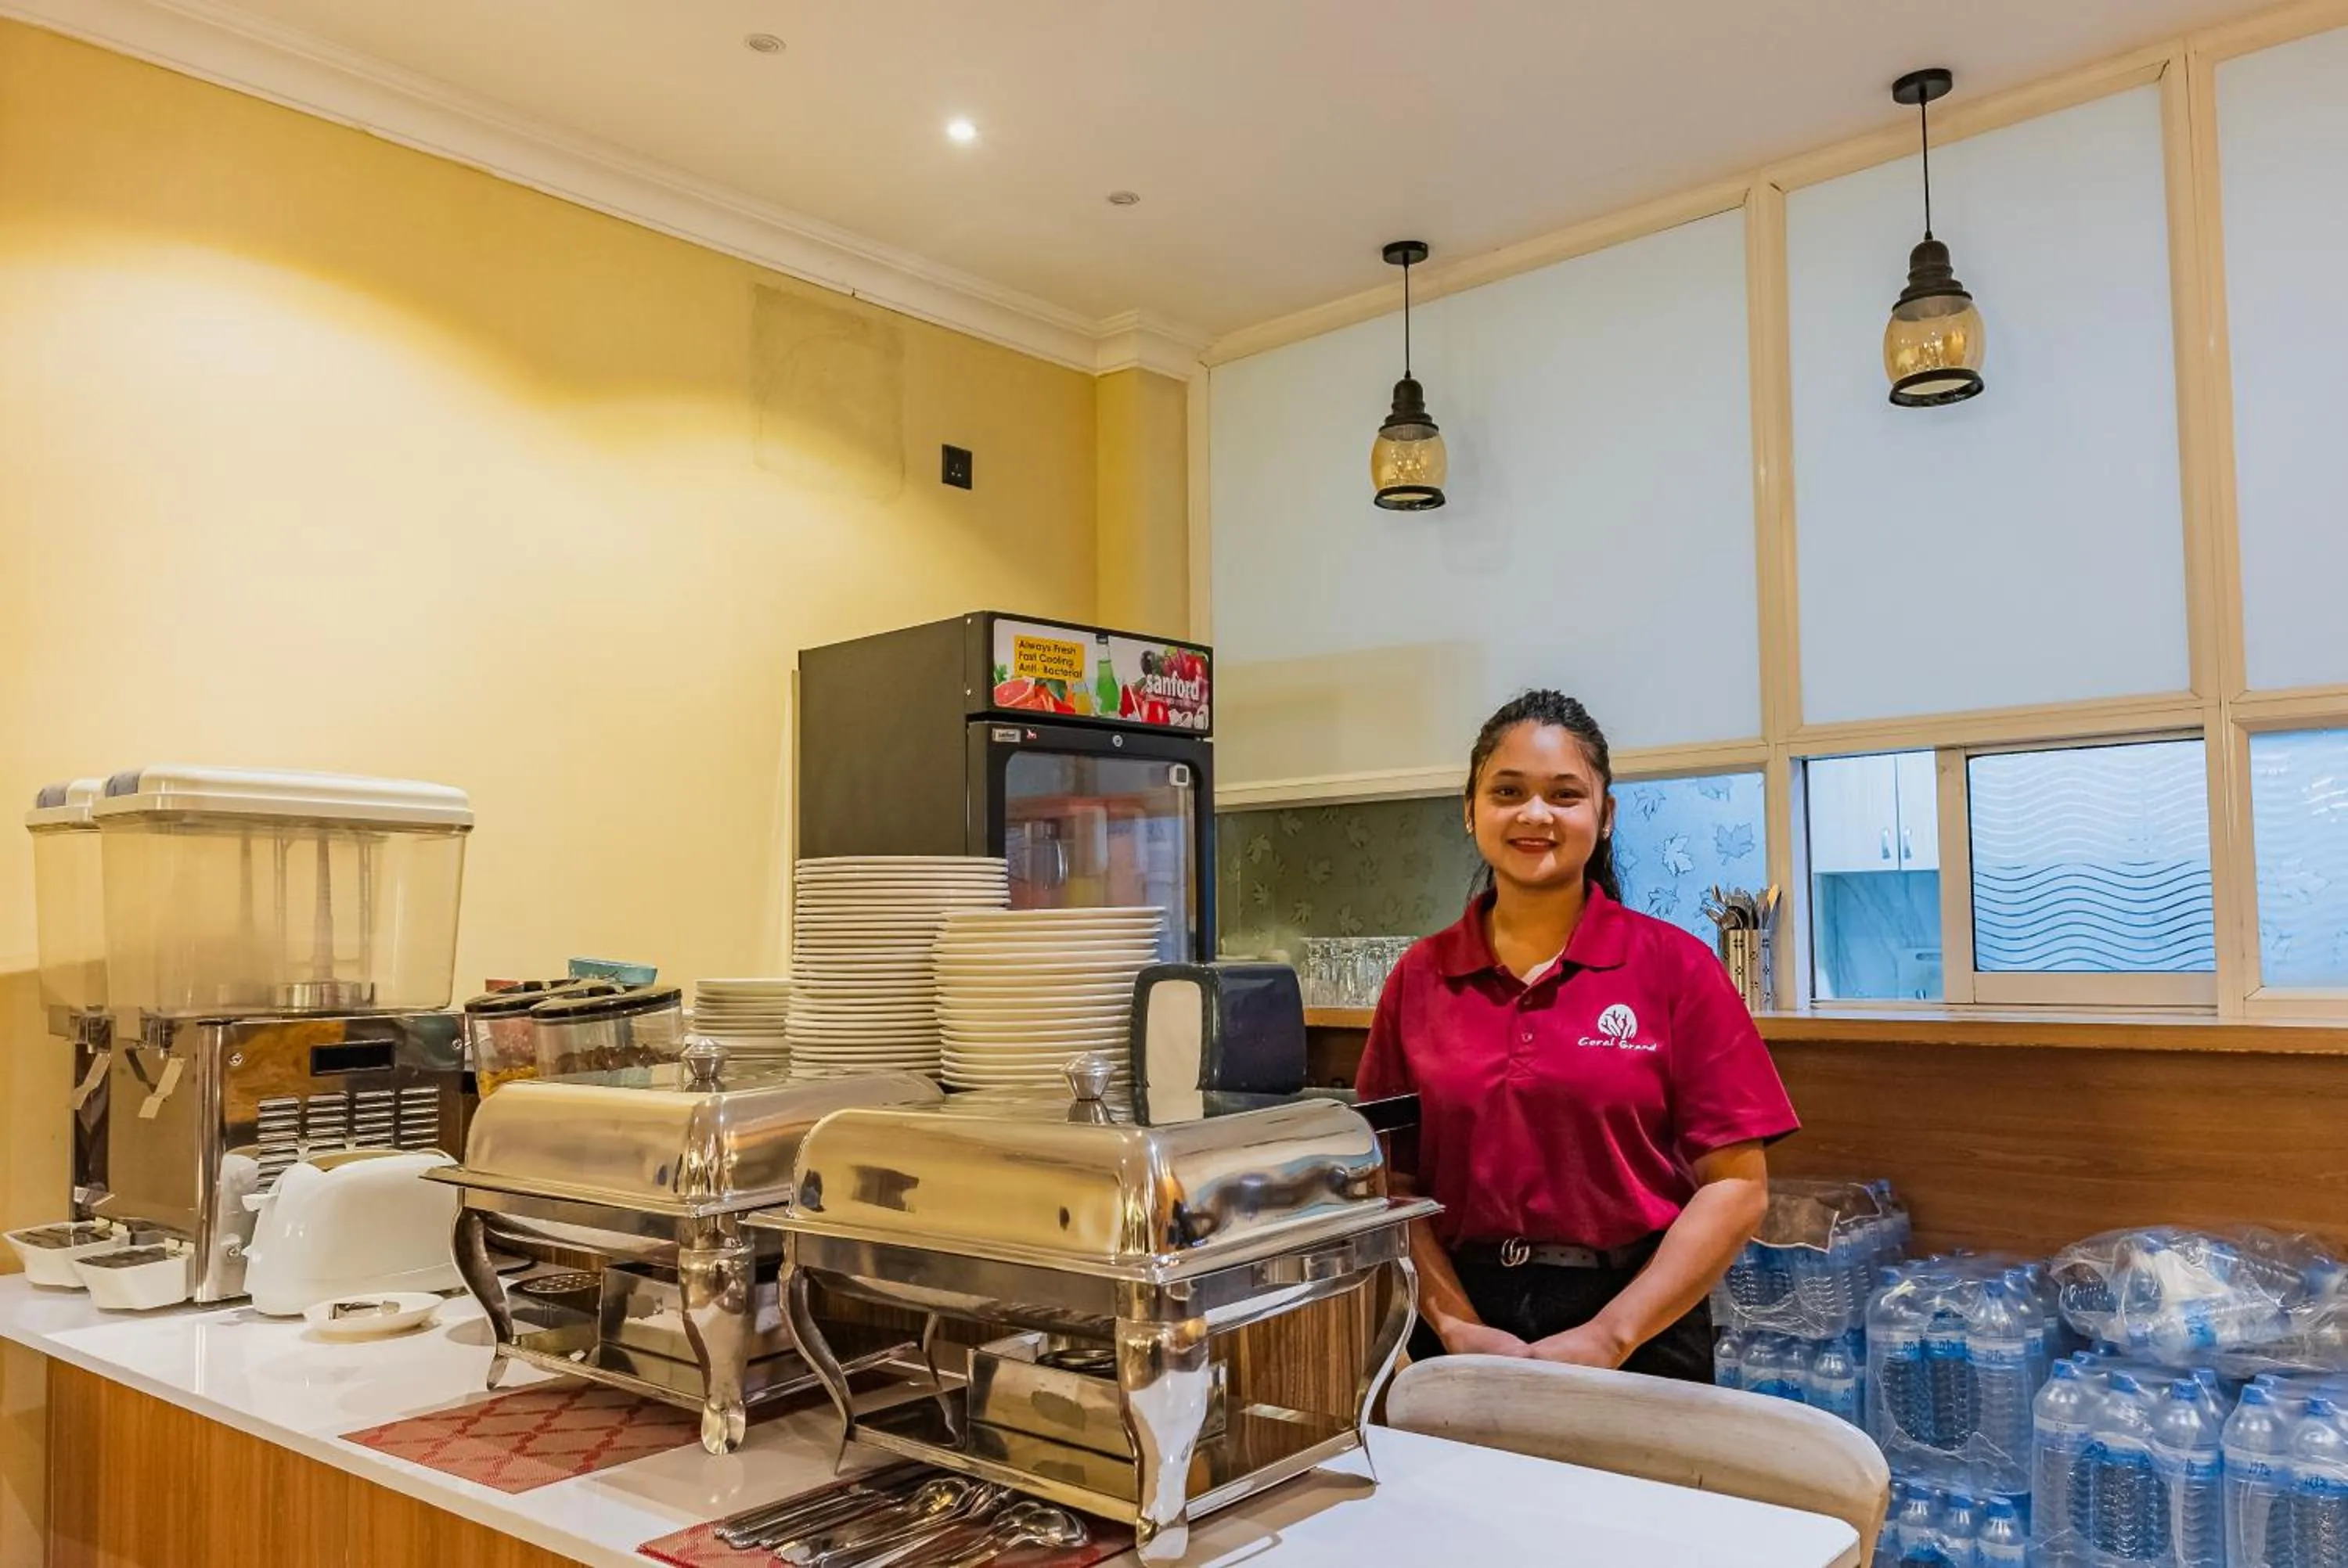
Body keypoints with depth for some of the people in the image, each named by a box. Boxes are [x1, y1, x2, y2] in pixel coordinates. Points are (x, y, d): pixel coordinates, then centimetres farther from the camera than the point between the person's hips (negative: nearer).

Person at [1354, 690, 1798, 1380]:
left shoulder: (1674, 967, -6)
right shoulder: (1419, 978, 1)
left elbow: (1736, 1187, -8)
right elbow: (1392, 1183, 1)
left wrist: (1605, 1337, -14)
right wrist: (1458, 1329, -11)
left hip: (1637, 1330, -1)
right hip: (1464, 1331, 2)